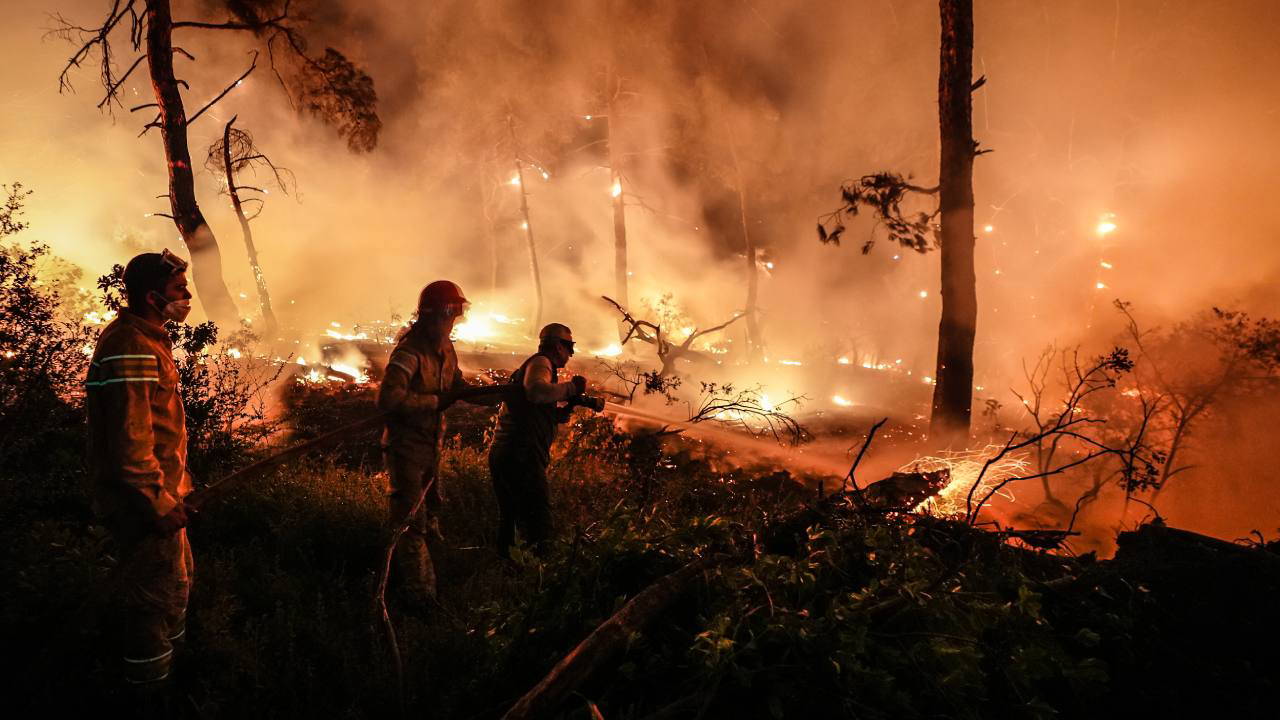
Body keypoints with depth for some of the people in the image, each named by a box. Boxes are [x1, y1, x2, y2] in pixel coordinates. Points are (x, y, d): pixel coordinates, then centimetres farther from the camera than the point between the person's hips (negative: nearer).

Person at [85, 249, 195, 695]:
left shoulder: (145, 339, 10)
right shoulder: (130, 349, -24)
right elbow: (129, 444, -28)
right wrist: (161, 505, -22)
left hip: (158, 492, 11)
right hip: (144, 502, -11)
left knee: (177, 579, 25)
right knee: (155, 595, 3)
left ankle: (172, 656, 44)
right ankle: (151, 690, 20)